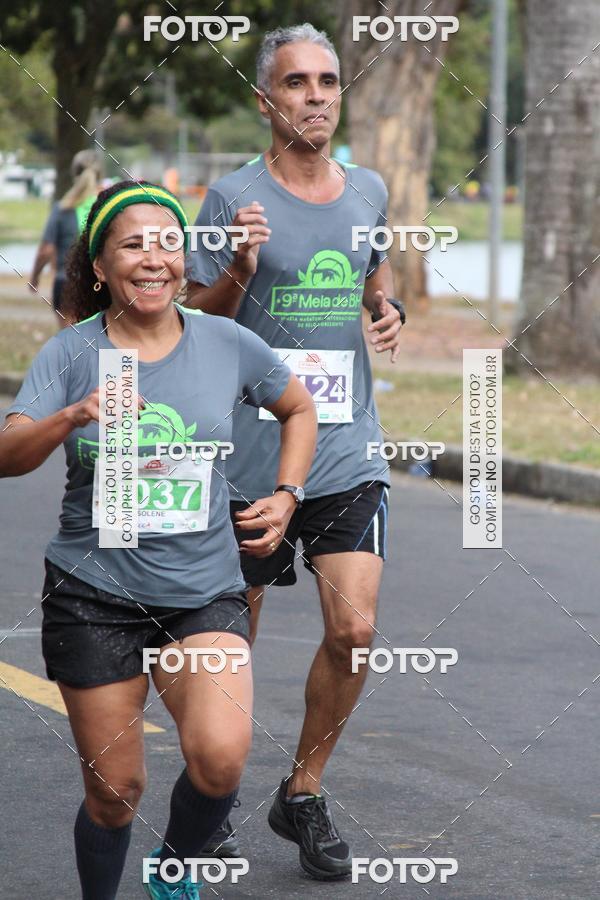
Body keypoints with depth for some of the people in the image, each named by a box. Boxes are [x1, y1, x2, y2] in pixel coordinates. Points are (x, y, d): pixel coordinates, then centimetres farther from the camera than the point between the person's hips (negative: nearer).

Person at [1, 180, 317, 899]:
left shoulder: (228, 344, 1)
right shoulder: (70, 353, -4)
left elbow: (300, 410, 19)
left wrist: (285, 498, 6)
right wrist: (72, 418, -35)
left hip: (204, 592, 1)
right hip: (93, 594, -1)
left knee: (220, 758, -21)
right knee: (114, 788, 2)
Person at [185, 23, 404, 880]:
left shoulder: (369, 191, 7)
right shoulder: (233, 197, -6)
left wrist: (389, 314, 6)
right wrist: (240, 268, -23)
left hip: (348, 449, 3)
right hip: (252, 448, -3)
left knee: (354, 628, -8)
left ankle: (303, 793, 11)